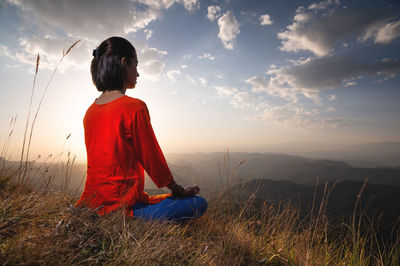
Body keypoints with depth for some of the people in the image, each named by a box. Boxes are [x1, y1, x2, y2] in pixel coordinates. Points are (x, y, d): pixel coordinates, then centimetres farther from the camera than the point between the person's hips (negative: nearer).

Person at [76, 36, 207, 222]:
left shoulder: (90, 111, 5)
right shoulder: (134, 107, -19)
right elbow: (153, 160, -14)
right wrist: (180, 192, 3)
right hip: (122, 205, -8)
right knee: (199, 204, -3)